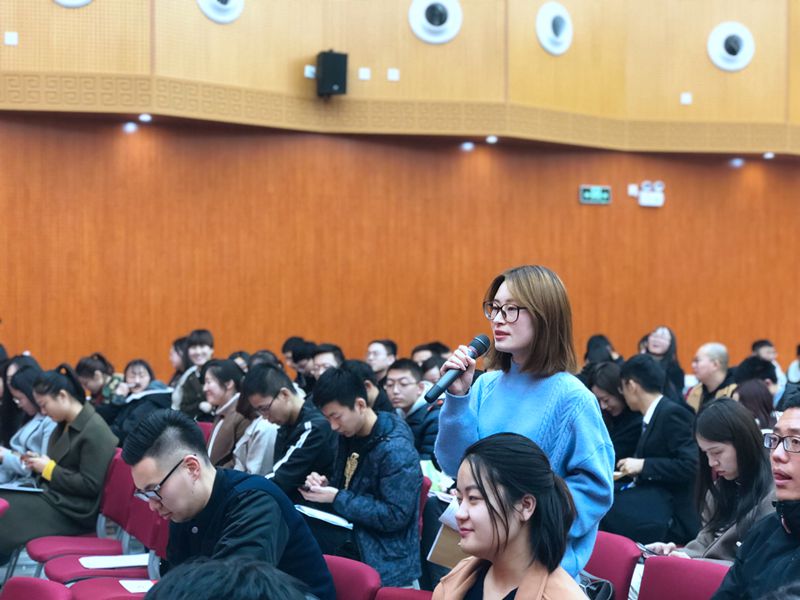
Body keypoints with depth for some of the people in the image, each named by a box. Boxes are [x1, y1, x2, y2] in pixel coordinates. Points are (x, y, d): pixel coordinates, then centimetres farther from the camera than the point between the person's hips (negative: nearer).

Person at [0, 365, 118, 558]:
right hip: (56, 496, 9)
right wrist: (40, 464, 2)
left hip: (74, 511, -9)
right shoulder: (65, 425, 10)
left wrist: (49, 469, -15)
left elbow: (91, 486, -20)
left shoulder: (95, 431, -17)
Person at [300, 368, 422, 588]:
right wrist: (324, 486, -4)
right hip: (352, 544, 7)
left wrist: (336, 498, -19)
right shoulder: (349, 436, 7)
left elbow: (395, 516, -21)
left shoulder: (396, 449, -18)